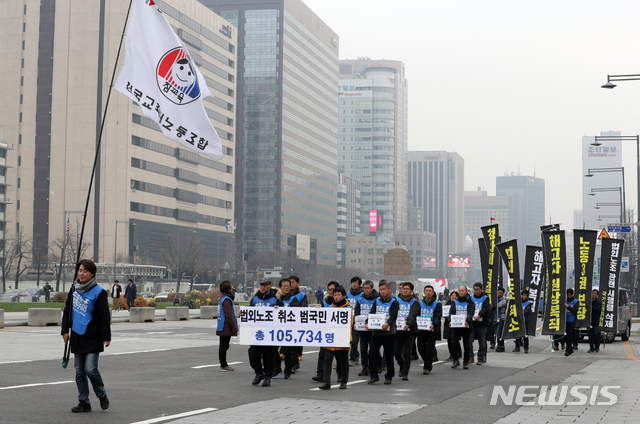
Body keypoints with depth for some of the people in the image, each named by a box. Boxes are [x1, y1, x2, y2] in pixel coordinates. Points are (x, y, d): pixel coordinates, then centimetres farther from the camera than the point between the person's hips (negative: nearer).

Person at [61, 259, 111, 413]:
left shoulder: (98, 292, -10)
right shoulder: (74, 288, 8)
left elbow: (105, 316, -9)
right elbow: (67, 310, 16)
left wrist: (106, 337, -13)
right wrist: (65, 330, 11)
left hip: (92, 338, -6)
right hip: (77, 337, 6)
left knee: (90, 369, -10)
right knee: (79, 371, 7)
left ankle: (102, 395, 13)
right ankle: (83, 402, 14)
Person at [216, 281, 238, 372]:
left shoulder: (222, 299, 17)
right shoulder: (227, 300, -16)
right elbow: (229, 315, -21)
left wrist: (234, 327, 24)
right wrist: (234, 328, -18)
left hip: (222, 328, 10)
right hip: (226, 328, -10)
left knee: (223, 346, 14)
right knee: (224, 346, -5)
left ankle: (223, 364, 20)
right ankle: (223, 365, 0)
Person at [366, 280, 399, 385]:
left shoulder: (394, 302, -1)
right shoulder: (377, 301, 13)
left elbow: (393, 316, -14)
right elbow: (371, 313, 4)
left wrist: (387, 323, -35)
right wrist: (368, 323, -16)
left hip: (389, 333, -4)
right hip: (376, 332, 4)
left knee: (389, 355, 3)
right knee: (372, 353, -3)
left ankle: (389, 377, 15)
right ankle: (373, 376, 6)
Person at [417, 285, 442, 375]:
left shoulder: (437, 304, 1)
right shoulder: (420, 304, 10)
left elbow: (438, 317, -10)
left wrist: (433, 325, -30)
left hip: (432, 330, -3)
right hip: (421, 330, 3)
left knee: (429, 349, -4)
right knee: (421, 348, 4)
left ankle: (427, 367, 6)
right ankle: (428, 363, 27)